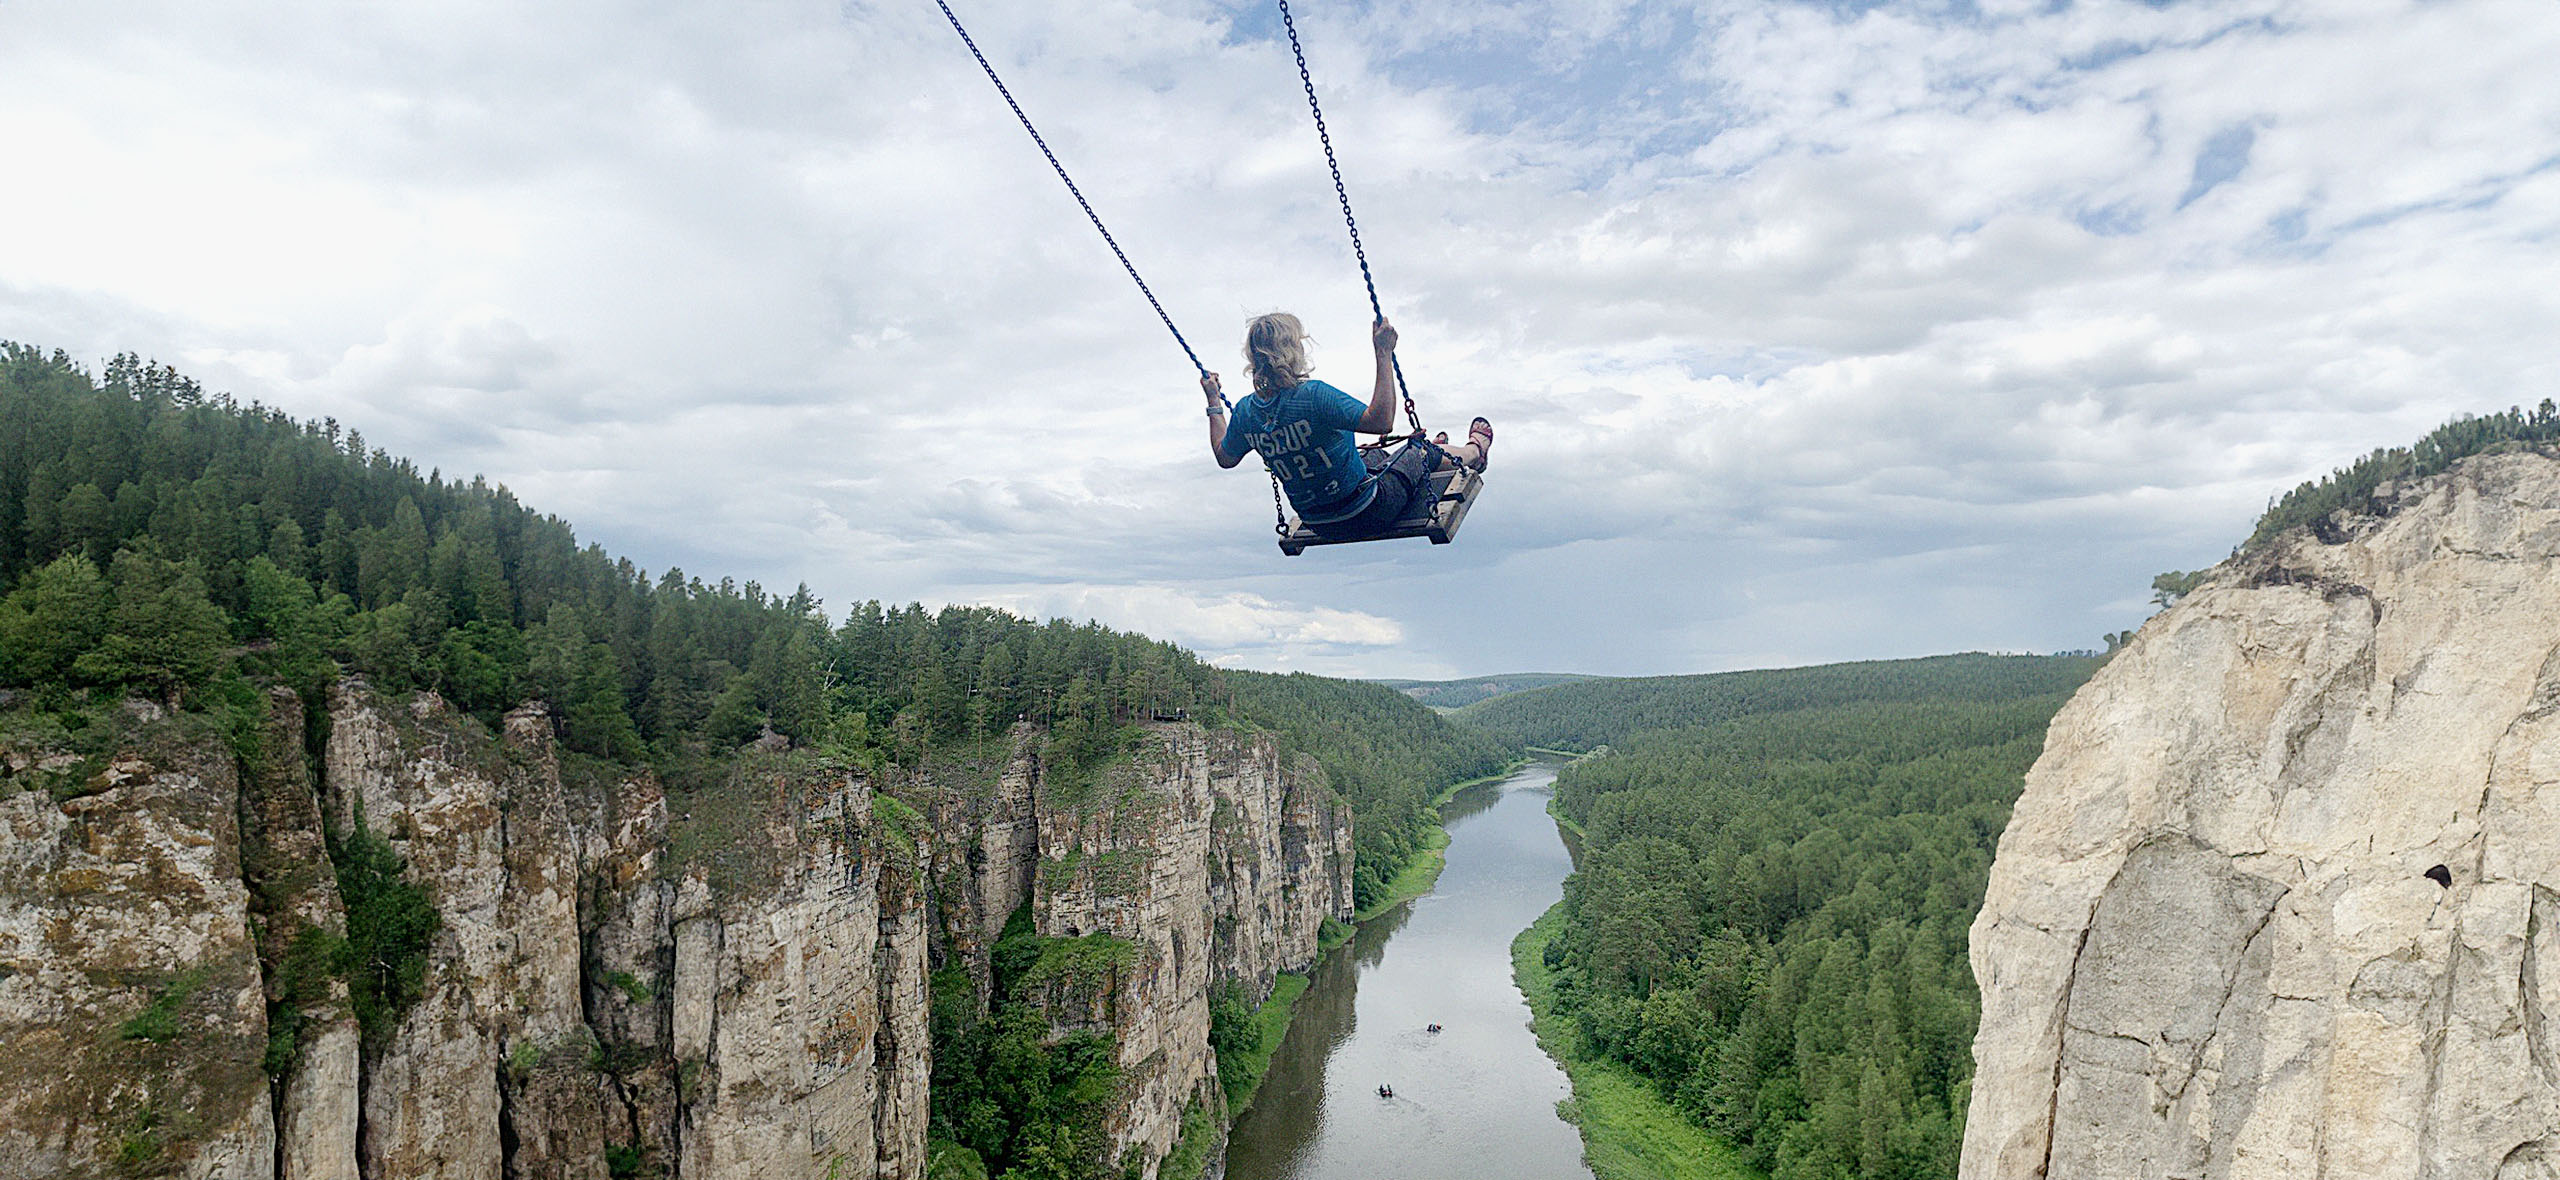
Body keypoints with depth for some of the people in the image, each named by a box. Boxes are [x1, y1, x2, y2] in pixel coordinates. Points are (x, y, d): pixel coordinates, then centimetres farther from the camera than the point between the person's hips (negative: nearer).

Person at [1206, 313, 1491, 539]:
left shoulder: (1246, 411, -10)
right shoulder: (1313, 395, -31)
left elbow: (1225, 457, 8)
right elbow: (1381, 421, -35)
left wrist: (1214, 402, 19)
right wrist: (1384, 355, -30)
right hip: (1369, 517, -6)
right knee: (1424, 451, 20)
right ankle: (1475, 450, 55)